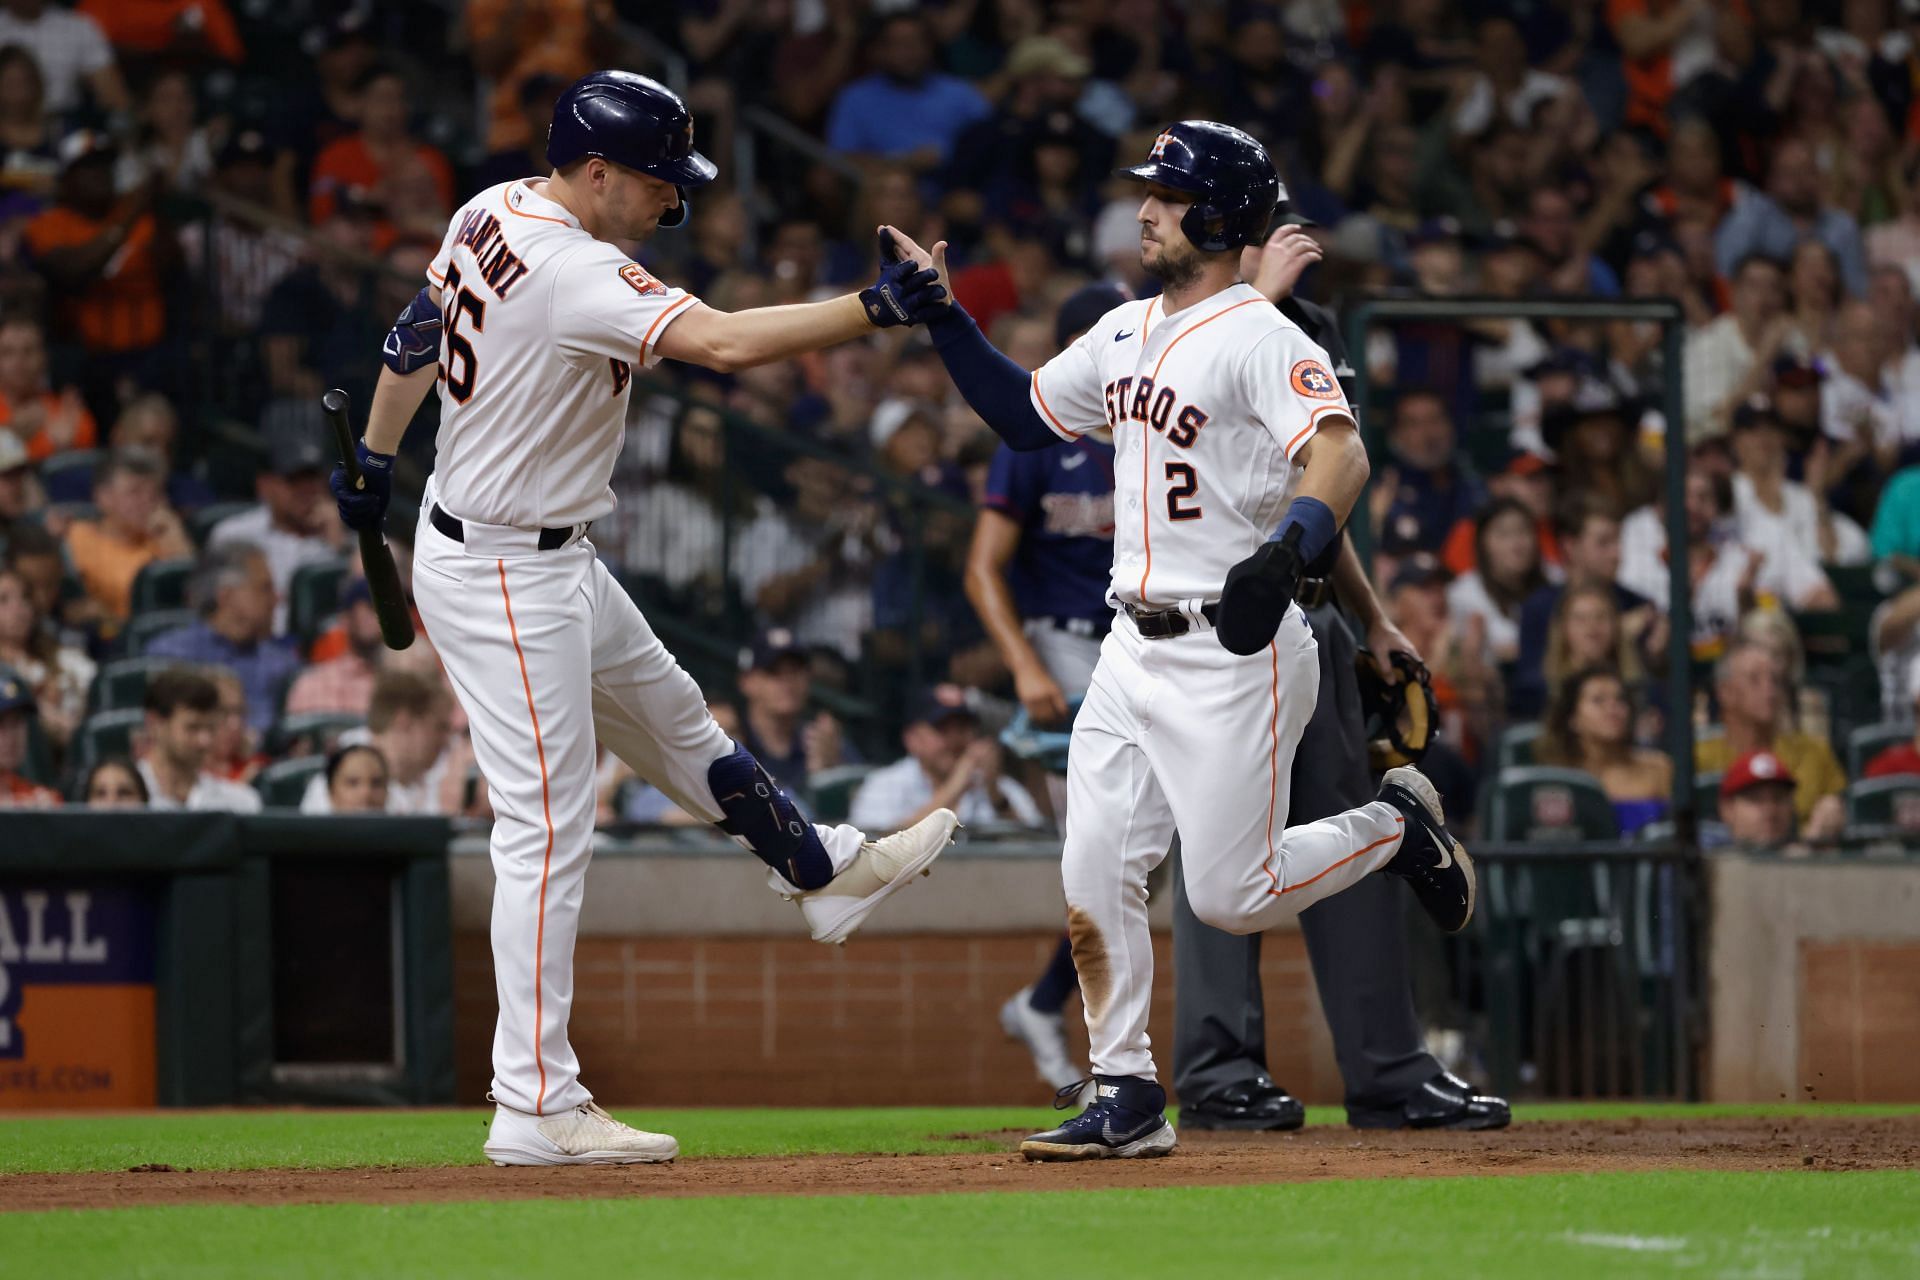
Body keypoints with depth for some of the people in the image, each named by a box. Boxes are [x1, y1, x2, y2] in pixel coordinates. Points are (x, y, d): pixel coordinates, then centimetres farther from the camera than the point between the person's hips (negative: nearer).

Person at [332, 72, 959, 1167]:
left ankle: (828, 874, 48)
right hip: (503, 582, -10)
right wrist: (875, 308, -32)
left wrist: (376, 457, 28)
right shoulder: (574, 274, -28)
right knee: (548, 831, -8)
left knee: (673, 718, 28)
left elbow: (421, 330, 16)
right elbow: (724, 342, -38)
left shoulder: (493, 213, 2)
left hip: (556, 560, 10)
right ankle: (536, 1107, -6)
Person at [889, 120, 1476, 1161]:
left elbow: (1342, 452, -27)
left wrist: (1285, 553, -43)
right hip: (1135, 648, 8)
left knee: (1229, 897, -8)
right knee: (1094, 880, 1)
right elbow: (1024, 413, 25)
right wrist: (944, 320, 15)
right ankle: (1127, 1101, 9)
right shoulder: (1124, 334, 13)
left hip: (1235, 653, -8)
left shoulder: (1262, 339, -13)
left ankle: (1397, 828, 18)